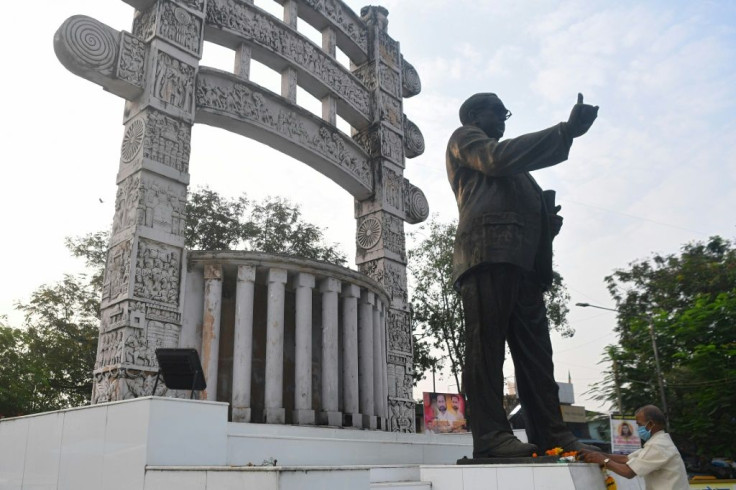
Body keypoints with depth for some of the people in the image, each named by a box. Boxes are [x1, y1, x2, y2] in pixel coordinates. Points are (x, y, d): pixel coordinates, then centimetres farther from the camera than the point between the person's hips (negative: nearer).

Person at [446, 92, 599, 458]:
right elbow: (496, 158, -5)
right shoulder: (464, 137, 15)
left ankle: (551, 435, -1)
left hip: (523, 261, 9)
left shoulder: (511, 168, 39)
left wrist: (549, 220, 10)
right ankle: (490, 435, -16)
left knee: (536, 352, 0)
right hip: (489, 252, -8)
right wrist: (565, 131, -7)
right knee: (486, 344, -14)